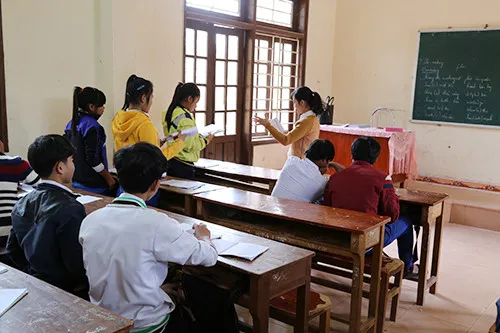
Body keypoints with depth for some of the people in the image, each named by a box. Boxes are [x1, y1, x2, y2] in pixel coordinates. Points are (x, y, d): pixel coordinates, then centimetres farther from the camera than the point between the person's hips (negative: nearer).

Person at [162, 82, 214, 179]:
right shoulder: (185, 117, -19)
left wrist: (199, 137, 13)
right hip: (183, 165, -9)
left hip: (171, 162, 9)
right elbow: (190, 146, -20)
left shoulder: (171, 113, 9)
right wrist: (206, 140, -5)